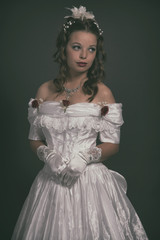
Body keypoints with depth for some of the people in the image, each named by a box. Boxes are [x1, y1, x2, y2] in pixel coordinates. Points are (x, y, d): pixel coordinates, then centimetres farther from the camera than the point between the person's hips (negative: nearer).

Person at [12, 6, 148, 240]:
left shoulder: (102, 93, -3)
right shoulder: (45, 91, 5)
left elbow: (112, 144, -2)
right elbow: (35, 139, 9)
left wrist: (86, 155, -18)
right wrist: (46, 153, -11)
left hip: (90, 181, -2)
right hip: (51, 181, 3)